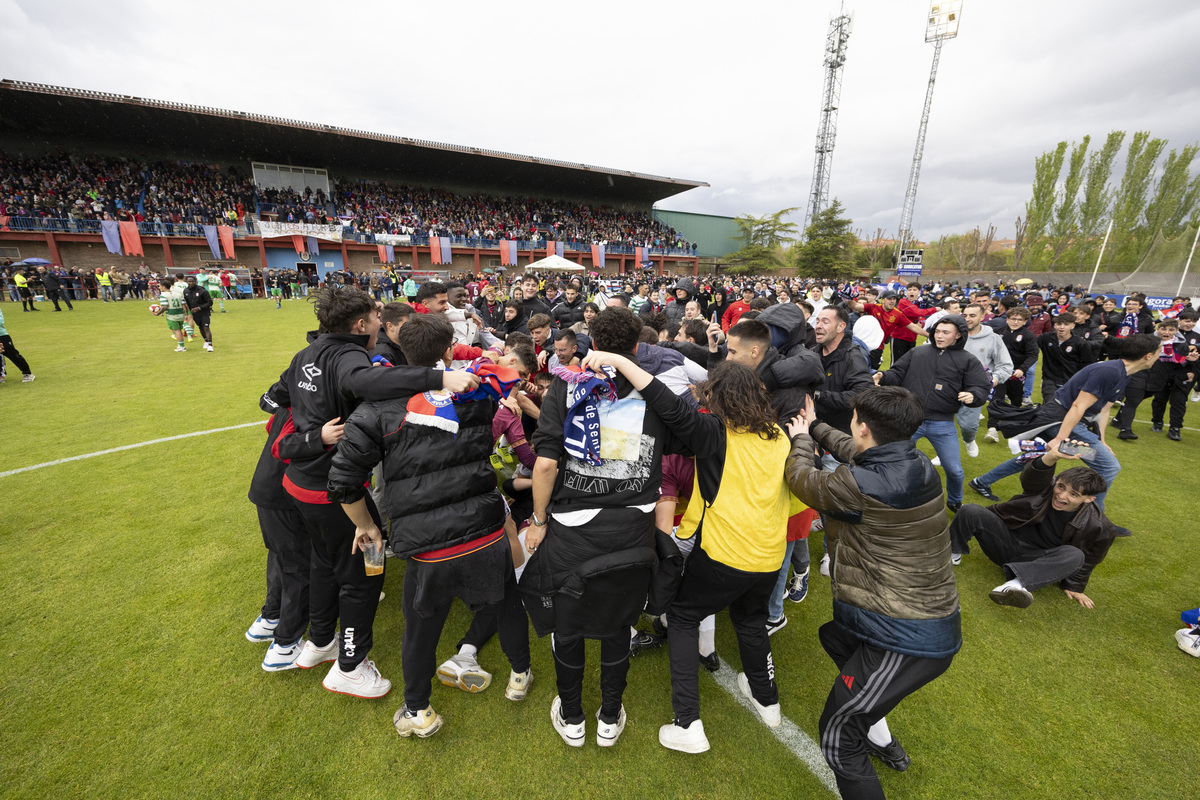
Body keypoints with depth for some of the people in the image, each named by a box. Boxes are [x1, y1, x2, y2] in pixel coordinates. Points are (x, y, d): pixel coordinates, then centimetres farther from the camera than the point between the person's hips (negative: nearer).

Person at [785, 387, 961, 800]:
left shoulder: (860, 485, -28)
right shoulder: (918, 465, -2)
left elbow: (802, 479, -8)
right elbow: (857, 452, 17)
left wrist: (800, 439, 12)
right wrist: (813, 428, 30)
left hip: (906, 641, -9)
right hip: (938, 623, 9)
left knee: (837, 735, 5)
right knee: (834, 633, 32)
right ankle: (881, 739, 46)